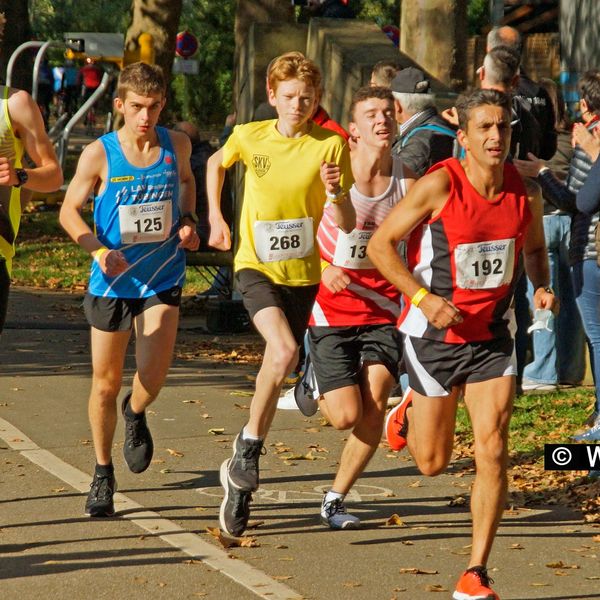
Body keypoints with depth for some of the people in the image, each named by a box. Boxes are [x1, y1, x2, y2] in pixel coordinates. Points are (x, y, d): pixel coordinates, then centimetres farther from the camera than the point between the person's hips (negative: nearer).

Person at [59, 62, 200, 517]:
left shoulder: (176, 145, -3)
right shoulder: (99, 155, -10)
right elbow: (70, 211, -2)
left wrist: (188, 221, 1)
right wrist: (99, 250, -17)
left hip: (163, 279, 1)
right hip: (112, 281, -1)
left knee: (153, 375, -17)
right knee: (106, 385, 7)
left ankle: (136, 414, 21)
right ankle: (103, 474, 28)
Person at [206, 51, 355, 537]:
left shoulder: (331, 145, -7)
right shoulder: (249, 137, -4)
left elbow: (347, 225, -9)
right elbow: (216, 164, 20)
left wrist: (334, 191, -27)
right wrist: (215, 218, 13)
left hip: (302, 272, 2)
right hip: (256, 265, -2)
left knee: (276, 371, 7)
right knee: (284, 351, -28)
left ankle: (241, 481, 21)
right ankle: (249, 445, -9)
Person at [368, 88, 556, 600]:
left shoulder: (526, 193, -4)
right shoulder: (439, 184, -17)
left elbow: (534, 247, 17)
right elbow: (380, 244, -11)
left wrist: (542, 286, -4)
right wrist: (424, 298, -21)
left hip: (492, 337, 2)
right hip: (434, 334, -2)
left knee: (493, 450, -10)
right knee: (433, 462, 8)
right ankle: (409, 413, 44)